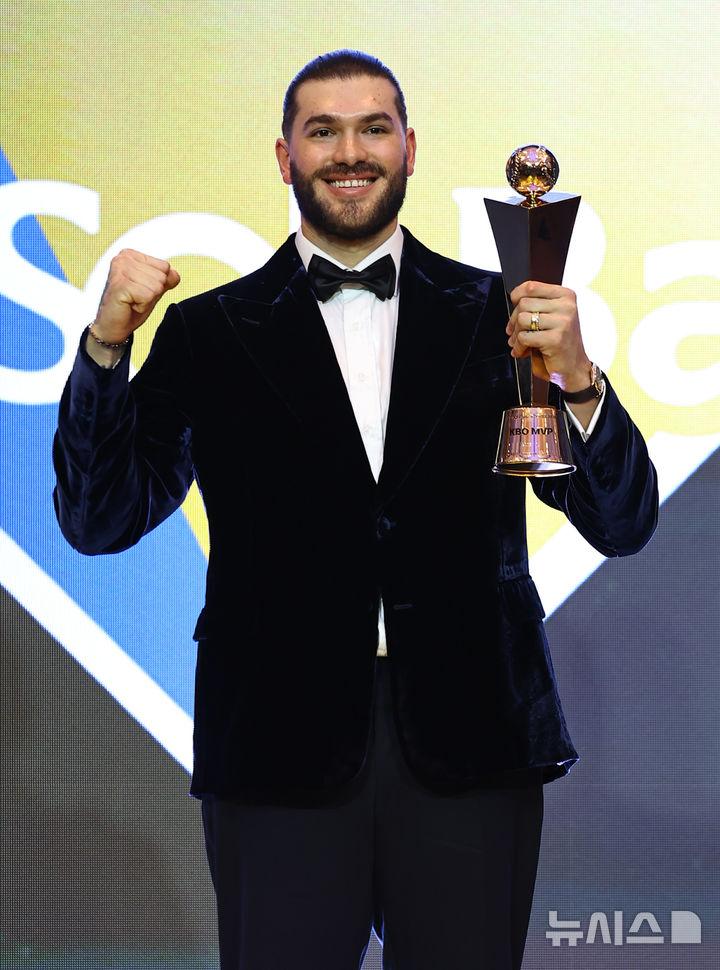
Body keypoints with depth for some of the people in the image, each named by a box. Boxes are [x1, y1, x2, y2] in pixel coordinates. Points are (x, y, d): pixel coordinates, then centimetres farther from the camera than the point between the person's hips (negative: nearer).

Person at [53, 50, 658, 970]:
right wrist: (107, 343, -12)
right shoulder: (209, 330, 6)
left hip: (470, 752, 1)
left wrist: (574, 376, -14)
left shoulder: (496, 316, 7)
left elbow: (621, 524, 4)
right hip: (281, 751, -1)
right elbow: (99, 521, 1)